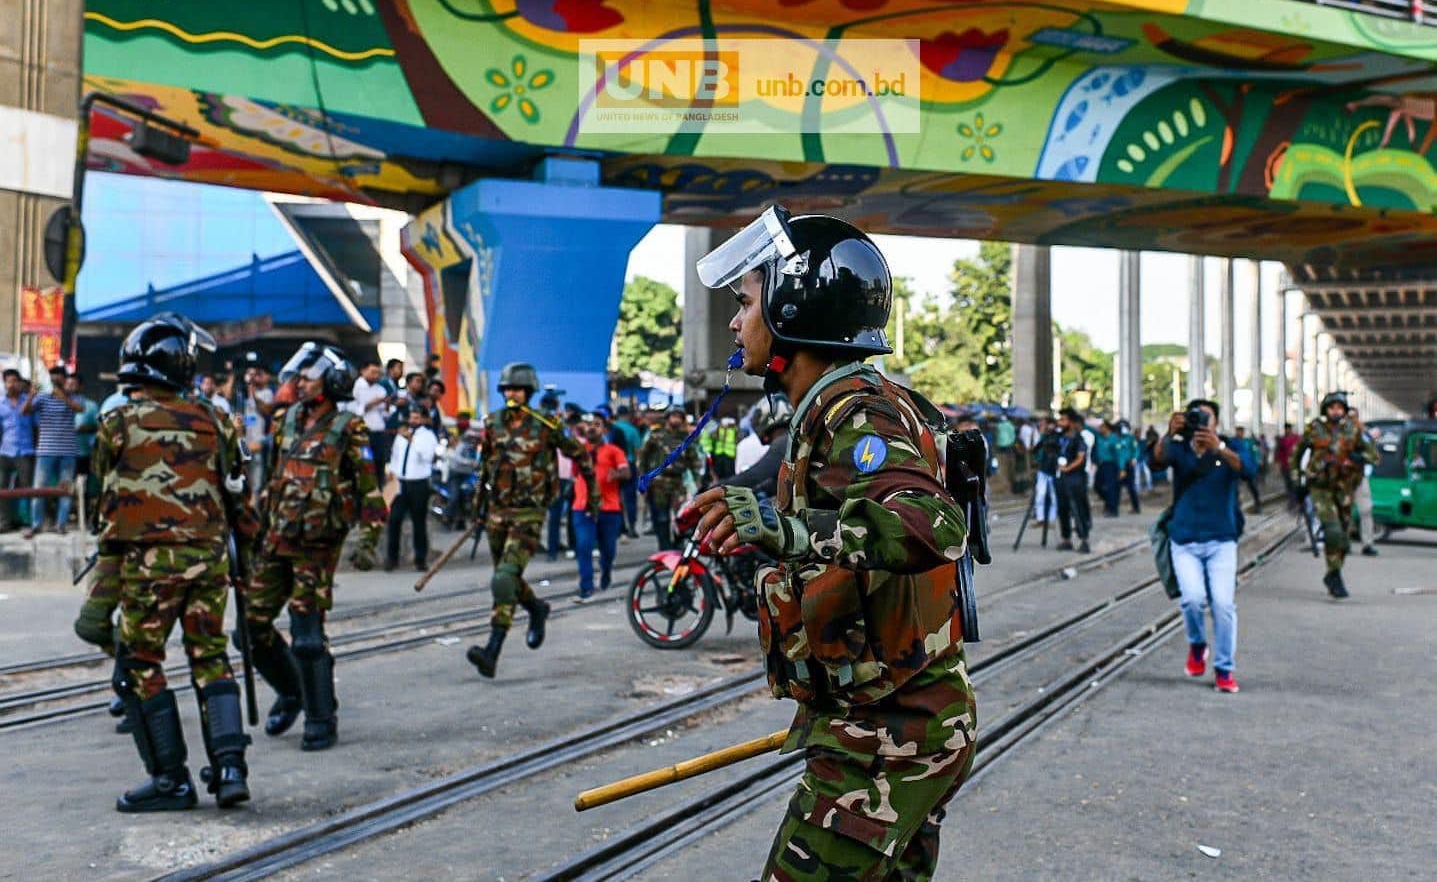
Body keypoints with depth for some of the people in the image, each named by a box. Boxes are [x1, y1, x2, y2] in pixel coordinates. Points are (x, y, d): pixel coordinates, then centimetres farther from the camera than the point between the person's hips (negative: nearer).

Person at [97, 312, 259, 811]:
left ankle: (171, 779, 8)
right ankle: (230, 767, 7)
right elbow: (236, 494, 11)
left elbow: (111, 493, 12)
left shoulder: (119, 423, -1)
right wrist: (246, 547, 24)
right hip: (210, 554, 4)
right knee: (211, 658, 14)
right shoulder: (210, 422, 6)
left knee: (140, 665, 7)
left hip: (151, 557, -3)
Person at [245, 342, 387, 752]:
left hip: (316, 546, -7)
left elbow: (370, 492, -10)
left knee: (307, 635, -8)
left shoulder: (348, 431, -7)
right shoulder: (288, 421, 11)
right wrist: (257, 525, 21)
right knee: (252, 626, 8)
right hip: (275, 542, 7)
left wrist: (367, 542, -19)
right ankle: (291, 691, 31)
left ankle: (322, 722, 6)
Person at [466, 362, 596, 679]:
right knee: (507, 579, 16)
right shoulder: (493, 424, 4)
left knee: (504, 580, -18)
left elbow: (579, 454, 5)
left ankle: (493, 651, -20)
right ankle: (537, 609, 46)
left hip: (529, 513, -6)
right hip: (497, 511, 6)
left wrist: (593, 490, 11)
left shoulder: (546, 426, -9)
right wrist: (478, 497, 24)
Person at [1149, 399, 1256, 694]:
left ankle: (1224, 670, 10)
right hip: (1185, 541, 0)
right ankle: (1197, 645, 16)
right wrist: (1169, 434, -39)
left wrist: (1218, 447, -37)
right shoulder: (1179, 448, 1)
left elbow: (1248, 469, -20)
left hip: (1221, 540, 0)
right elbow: (1158, 458, -20)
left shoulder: (1231, 448, 0)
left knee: (1223, 603, -7)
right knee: (1193, 598, -16)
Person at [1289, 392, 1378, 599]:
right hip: (1320, 489, -3)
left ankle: (1332, 577, 26)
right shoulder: (1315, 429, -2)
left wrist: (1360, 457, -20)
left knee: (1343, 536, 9)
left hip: (1343, 490, 3)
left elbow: (1374, 455, 2)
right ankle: (1335, 576, -9)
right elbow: (1297, 453, 11)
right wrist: (1298, 480, 6)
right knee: (1333, 531, -19)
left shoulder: (1354, 430, 1)